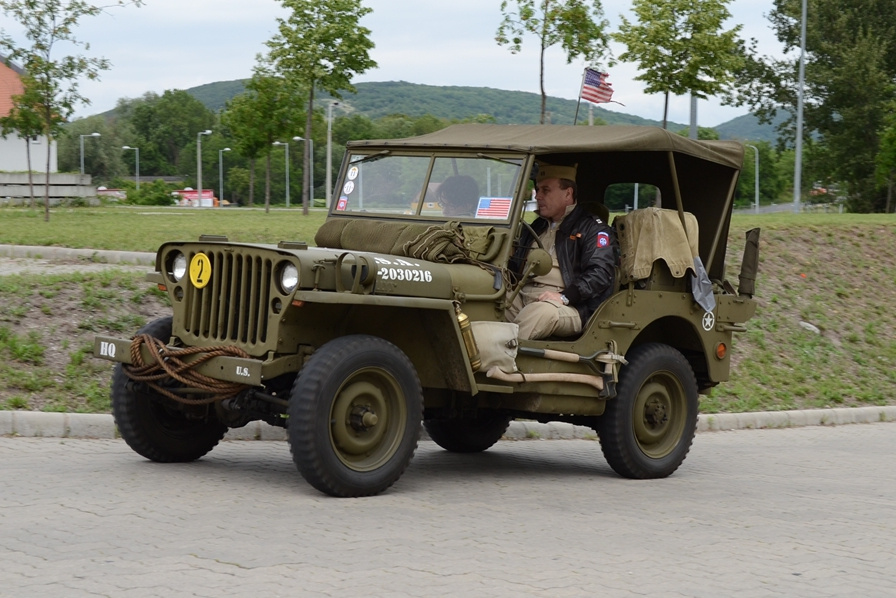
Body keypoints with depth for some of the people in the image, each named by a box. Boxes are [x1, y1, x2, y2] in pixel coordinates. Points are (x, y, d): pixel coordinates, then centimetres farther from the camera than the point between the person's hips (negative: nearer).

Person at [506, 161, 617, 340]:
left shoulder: (593, 229, 4)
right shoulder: (537, 227, 29)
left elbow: (601, 273, -9)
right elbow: (516, 265, 27)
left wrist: (564, 297, -20)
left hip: (570, 307, -6)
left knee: (542, 312, -40)